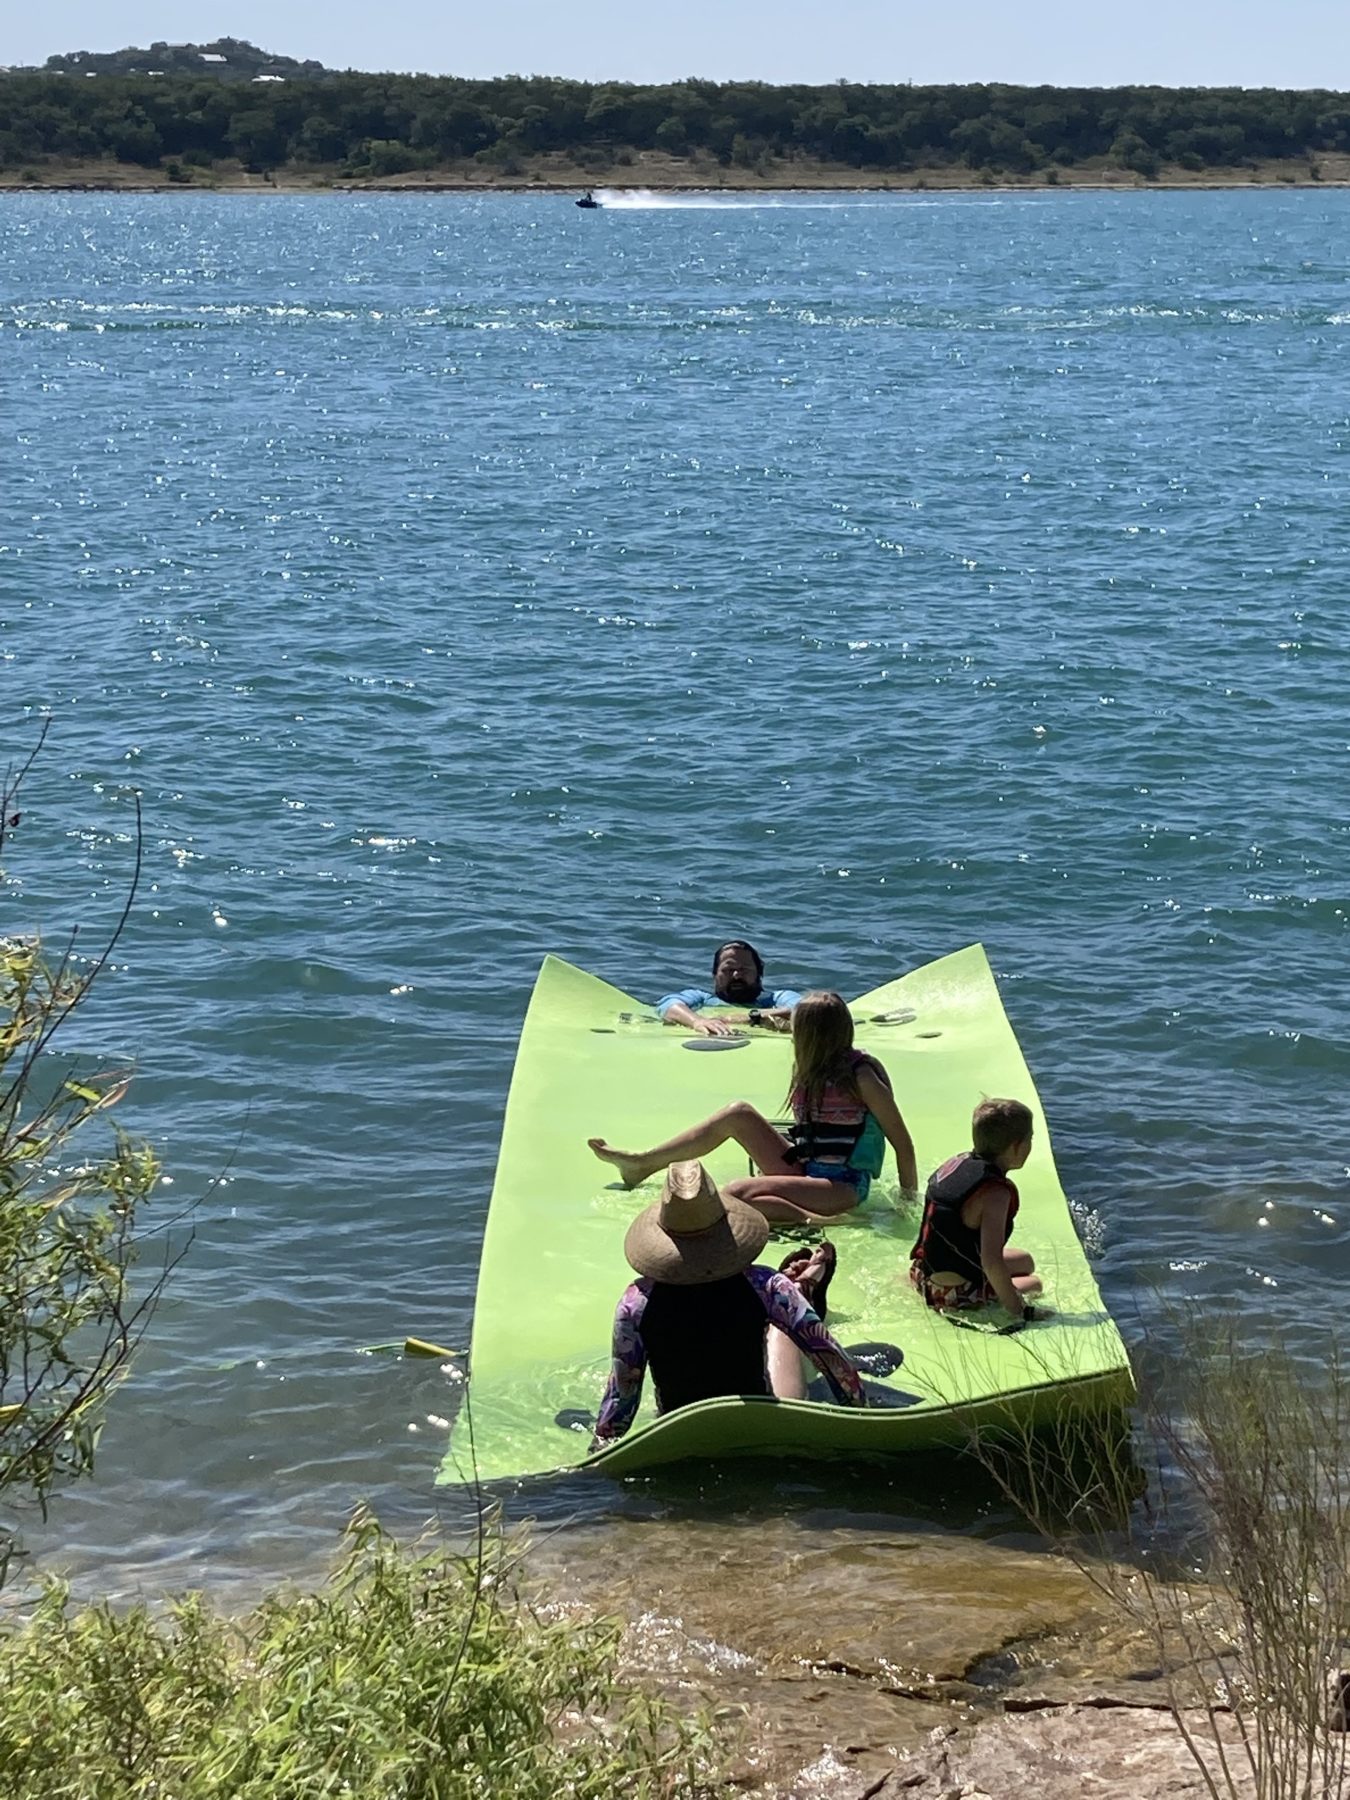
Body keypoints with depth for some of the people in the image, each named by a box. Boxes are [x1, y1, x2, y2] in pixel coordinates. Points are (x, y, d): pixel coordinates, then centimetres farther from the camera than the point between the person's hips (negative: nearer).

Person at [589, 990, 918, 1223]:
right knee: (739, 1113, 5)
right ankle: (642, 1163, 10)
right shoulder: (814, 1072, 11)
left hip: (842, 1188, -9)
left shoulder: (861, 1075, -14)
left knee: (736, 1195, -27)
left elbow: (902, 1142, -13)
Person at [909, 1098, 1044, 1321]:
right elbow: (991, 1261, -31)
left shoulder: (954, 1163, 2)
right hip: (955, 1294, -8)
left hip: (923, 1273, 8)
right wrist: (1018, 1310, -22)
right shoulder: (995, 1192, -25)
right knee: (1034, 1283, 10)